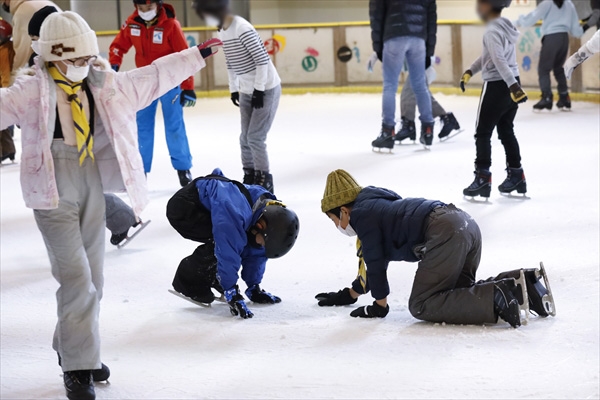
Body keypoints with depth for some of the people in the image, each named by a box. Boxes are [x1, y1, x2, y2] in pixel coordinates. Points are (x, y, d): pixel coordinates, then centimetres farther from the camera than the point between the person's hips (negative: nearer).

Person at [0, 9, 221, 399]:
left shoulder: (104, 86, 6)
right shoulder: (33, 90, -10)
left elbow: (153, 77, 15)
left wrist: (198, 55, 18)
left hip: (93, 188, 6)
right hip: (53, 193, -6)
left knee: (93, 279, 12)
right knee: (76, 278, -11)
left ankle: (71, 348, 32)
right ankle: (78, 367, -2)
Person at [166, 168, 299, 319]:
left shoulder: (271, 209, -10)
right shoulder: (234, 214, -39)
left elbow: (256, 253, 1)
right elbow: (228, 254, -35)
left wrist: (254, 287, 3)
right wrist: (232, 294, -30)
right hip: (182, 208, -9)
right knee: (222, 243, -25)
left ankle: (211, 278, 13)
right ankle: (188, 283, -9)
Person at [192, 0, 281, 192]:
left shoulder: (243, 29, -23)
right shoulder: (222, 31, 4)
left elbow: (262, 60, -23)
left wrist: (259, 90, -19)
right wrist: (234, 89, 16)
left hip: (266, 88, -9)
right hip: (247, 90, 9)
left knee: (255, 137, -10)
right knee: (246, 138, 11)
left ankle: (265, 182, -1)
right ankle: (249, 179, 22)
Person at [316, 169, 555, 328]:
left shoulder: (361, 215, 6)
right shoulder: (376, 206, 34)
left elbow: (375, 262, 3)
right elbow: (374, 263, 43)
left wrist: (380, 305, 15)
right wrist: (349, 294, 50)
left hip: (445, 234, -10)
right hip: (467, 223, 10)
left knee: (420, 306, -8)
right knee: (456, 291, 22)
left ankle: (498, 297, -25)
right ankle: (523, 282, 2)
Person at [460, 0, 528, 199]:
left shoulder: (492, 31, -18)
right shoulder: (506, 26, 11)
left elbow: (499, 60, -27)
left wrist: (512, 85, -34)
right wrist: (470, 71, 19)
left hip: (497, 86, -9)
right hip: (512, 84, 9)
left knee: (483, 132, 1)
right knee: (506, 130, 18)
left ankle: (483, 178, -1)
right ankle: (516, 175, 22)